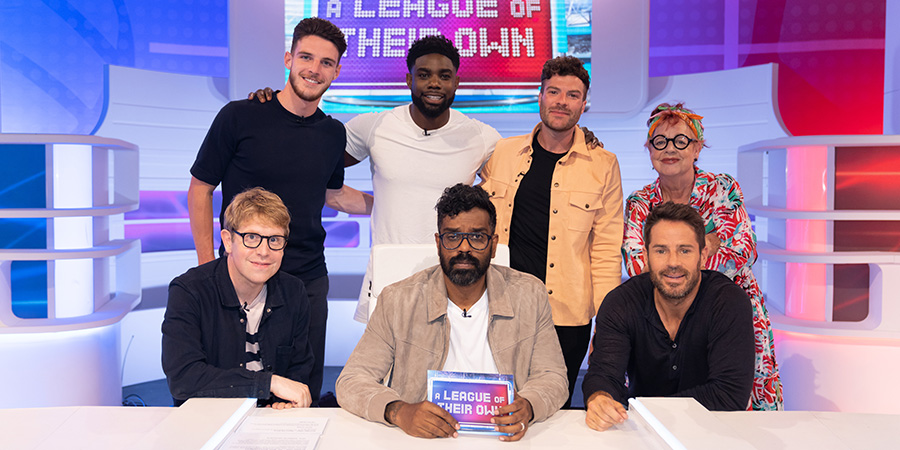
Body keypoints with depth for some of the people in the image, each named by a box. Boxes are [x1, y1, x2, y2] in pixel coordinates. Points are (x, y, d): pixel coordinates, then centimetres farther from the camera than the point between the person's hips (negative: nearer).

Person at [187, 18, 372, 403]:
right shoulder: (239, 117, -7)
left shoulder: (333, 133, 5)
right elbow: (200, 188, -1)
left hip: (308, 281, 4)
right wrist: (207, 268, -5)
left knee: (305, 395, 10)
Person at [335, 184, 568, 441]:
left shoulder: (530, 296, -1)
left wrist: (528, 407, -18)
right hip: (422, 438, -2)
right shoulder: (397, 301, -6)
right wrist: (399, 412, -24)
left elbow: (552, 377, 4)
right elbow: (351, 382, -5)